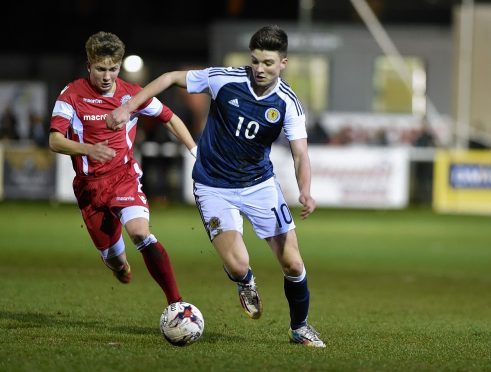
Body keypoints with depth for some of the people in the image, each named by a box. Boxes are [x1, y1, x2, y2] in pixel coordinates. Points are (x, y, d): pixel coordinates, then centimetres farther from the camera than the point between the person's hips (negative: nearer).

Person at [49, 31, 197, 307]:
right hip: (90, 185, 1)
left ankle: (176, 302, -30)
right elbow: (55, 141, -16)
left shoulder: (132, 94, -3)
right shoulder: (73, 94, -8)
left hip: (124, 176, -1)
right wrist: (88, 149, -35)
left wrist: (195, 150, 1)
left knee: (140, 233, -27)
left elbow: (170, 119, 11)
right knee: (111, 255, 10)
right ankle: (120, 262, 51)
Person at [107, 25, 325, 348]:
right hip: (214, 187, -2)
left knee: (293, 264, -2)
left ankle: (300, 327, 25)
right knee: (238, 266, -19)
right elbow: (172, 78, -6)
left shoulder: (287, 103, -13)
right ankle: (246, 285, 20)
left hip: (260, 185, 2)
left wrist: (305, 192, -37)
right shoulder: (225, 79, -17)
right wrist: (127, 109, -13)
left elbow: (300, 154, -17)